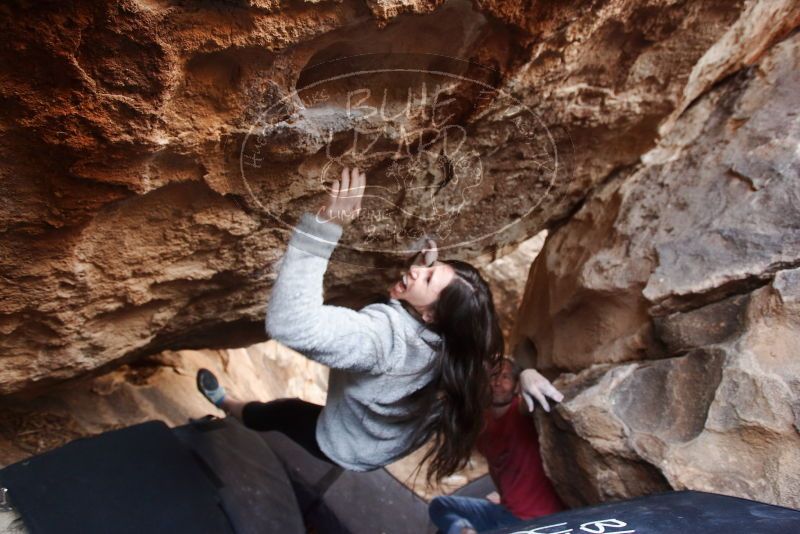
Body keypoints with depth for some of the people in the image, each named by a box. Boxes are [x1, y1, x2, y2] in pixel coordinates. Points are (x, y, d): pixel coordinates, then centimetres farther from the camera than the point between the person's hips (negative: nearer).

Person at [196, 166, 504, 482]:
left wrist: (326, 225, -58)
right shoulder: (440, 335, -24)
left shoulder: (385, 333, -46)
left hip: (350, 450, -5)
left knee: (283, 411, 23)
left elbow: (288, 323, -57)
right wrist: (431, 261, -16)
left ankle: (228, 406, 53)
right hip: (395, 441, 5)